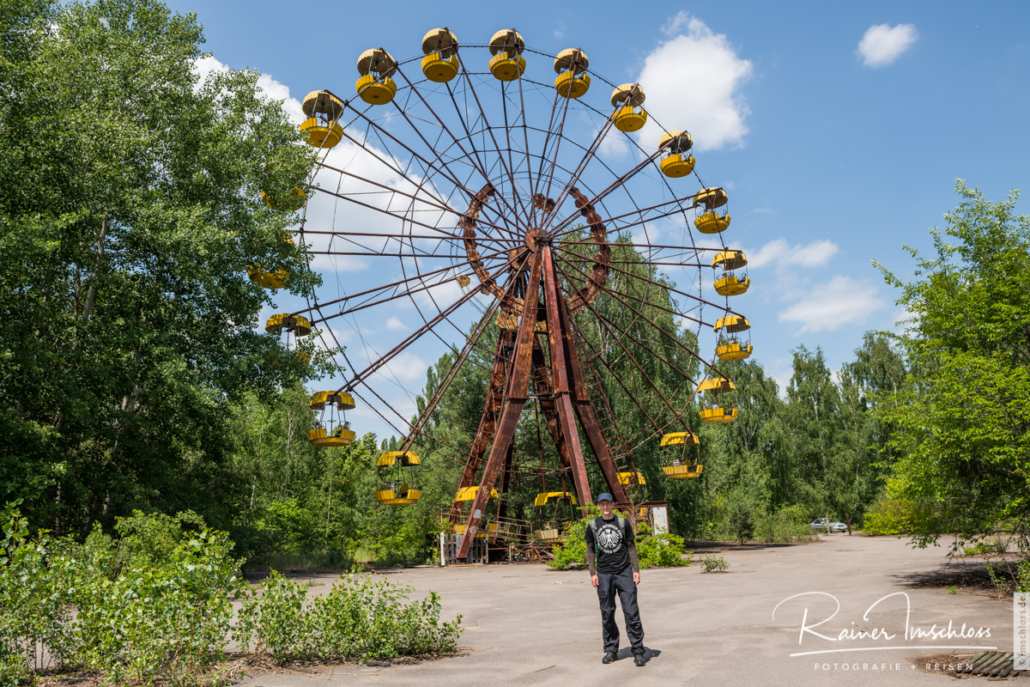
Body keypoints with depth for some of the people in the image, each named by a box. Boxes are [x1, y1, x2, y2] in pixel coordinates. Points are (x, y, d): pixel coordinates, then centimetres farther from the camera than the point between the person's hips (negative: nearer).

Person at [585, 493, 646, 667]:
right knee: (607, 613, 5)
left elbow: (631, 547, 7)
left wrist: (636, 569, 0)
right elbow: (590, 550, 10)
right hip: (604, 574, 1)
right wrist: (592, 573, 2)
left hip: (624, 572, -1)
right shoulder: (593, 525, 6)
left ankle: (638, 652, 1)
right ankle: (611, 650, 18)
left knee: (631, 612, -4)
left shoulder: (622, 522, 4)